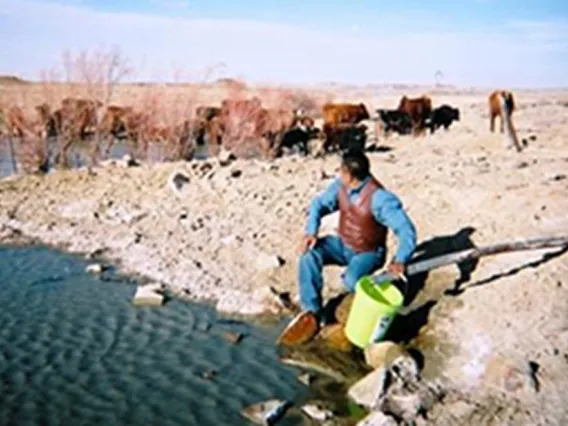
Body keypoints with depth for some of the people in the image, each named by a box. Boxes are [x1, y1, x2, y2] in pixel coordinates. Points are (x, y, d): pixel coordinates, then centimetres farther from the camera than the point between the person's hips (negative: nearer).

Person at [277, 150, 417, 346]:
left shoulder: (379, 198, -29)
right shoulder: (341, 185, -10)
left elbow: (406, 229, -30)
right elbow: (319, 204, 3)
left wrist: (400, 260, -46)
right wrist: (311, 232, -16)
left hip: (368, 253, -6)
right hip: (342, 244, 6)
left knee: (352, 281, -35)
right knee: (309, 253, -20)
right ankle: (311, 313, -16)